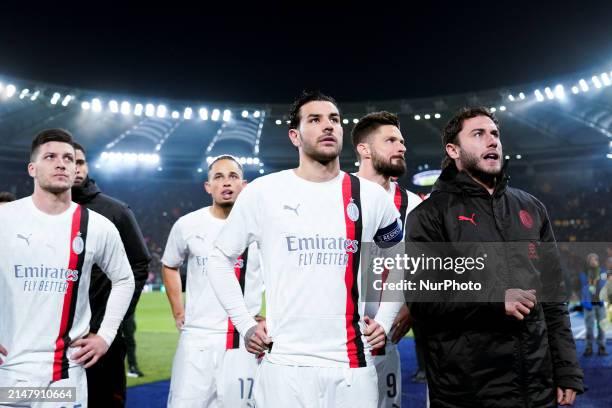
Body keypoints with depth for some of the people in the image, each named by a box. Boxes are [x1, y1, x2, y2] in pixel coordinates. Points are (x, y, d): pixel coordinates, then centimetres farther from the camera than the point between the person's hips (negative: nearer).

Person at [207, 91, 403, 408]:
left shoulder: (371, 196, 4)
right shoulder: (263, 192, -2)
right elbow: (220, 259, 7)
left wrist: (384, 320, 9)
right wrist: (245, 324, 1)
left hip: (353, 365, 2)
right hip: (284, 364, -2)